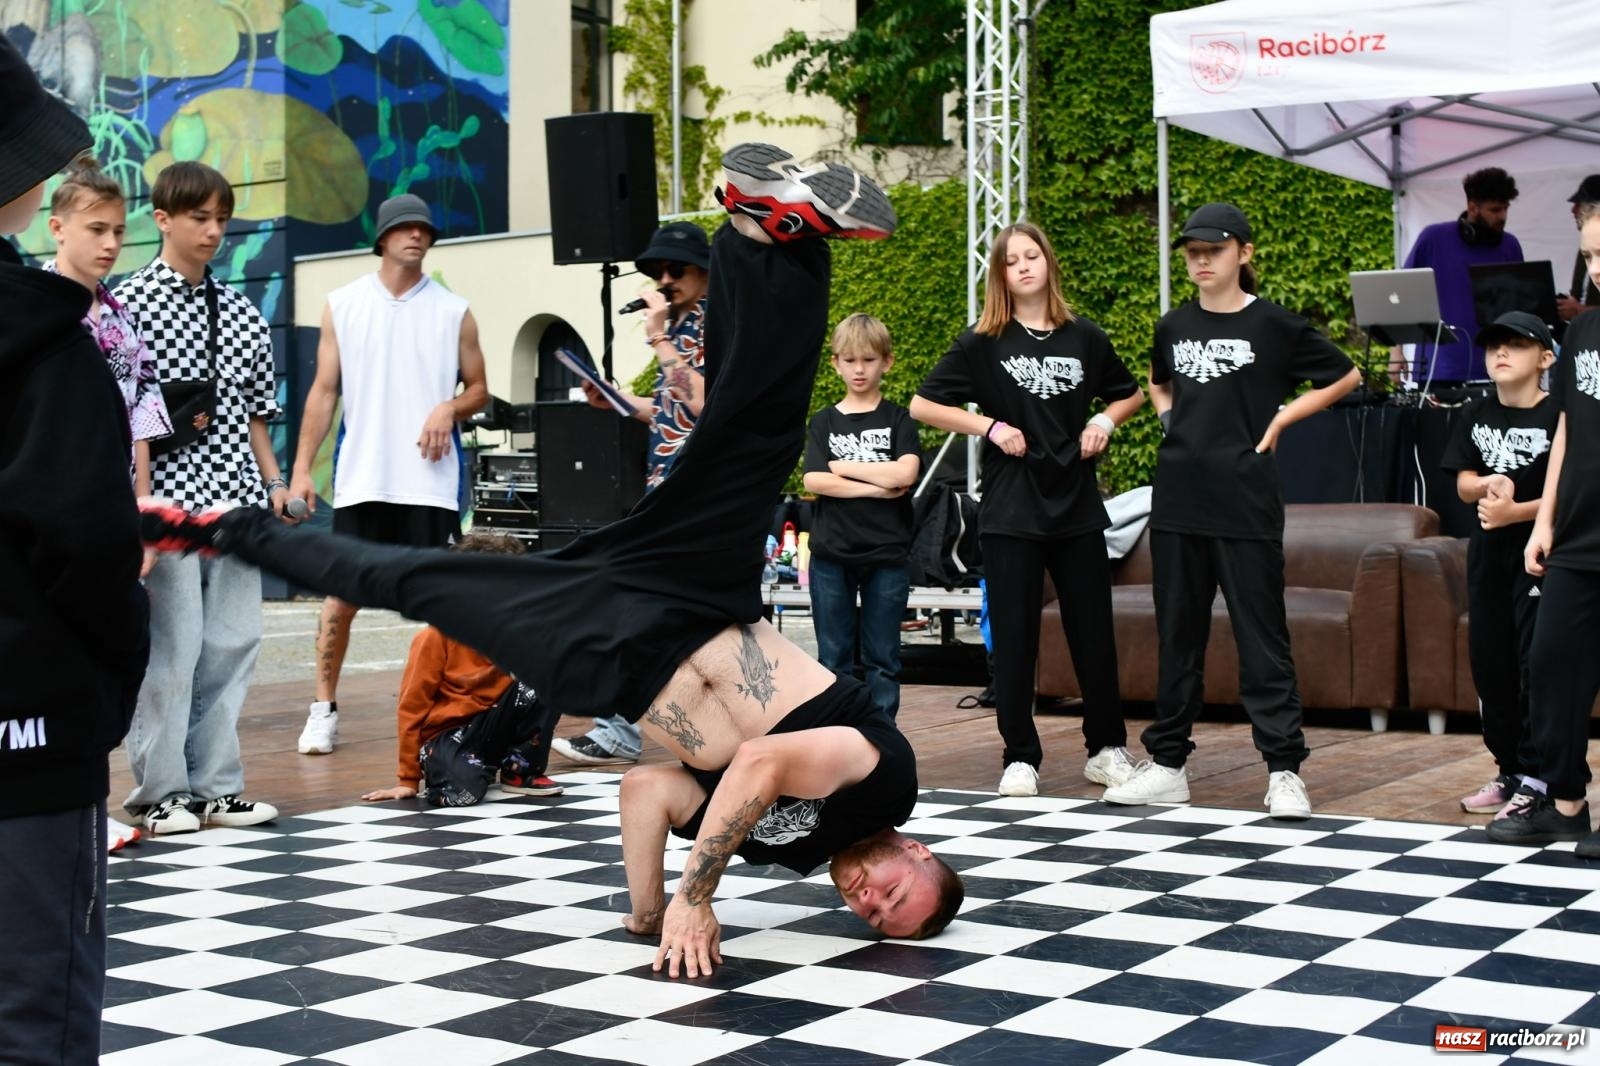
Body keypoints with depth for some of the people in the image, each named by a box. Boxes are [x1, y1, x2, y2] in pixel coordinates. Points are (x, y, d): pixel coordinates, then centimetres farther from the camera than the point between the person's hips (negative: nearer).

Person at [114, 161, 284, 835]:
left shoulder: (241, 312, 15)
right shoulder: (130, 302, -2)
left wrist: (273, 481, 10)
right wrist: (170, 422, -18)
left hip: (235, 498, 6)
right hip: (166, 494, -6)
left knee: (233, 642, 6)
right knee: (171, 642, -4)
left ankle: (214, 785, 14)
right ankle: (160, 790, 7)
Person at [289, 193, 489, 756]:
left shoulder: (454, 311, 7)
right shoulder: (342, 305, 7)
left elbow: (479, 389, 13)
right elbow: (324, 391, 6)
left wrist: (450, 408, -10)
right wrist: (301, 469, -1)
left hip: (430, 480, 0)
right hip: (361, 479, 0)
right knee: (342, 597, 3)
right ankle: (324, 709, 15)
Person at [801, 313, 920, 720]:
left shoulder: (899, 419, 5)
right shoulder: (823, 422, 9)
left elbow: (905, 474, -11)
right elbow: (814, 481, -5)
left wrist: (843, 466, -5)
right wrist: (875, 486, -11)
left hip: (887, 553, -1)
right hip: (831, 553, 1)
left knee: (883, 657, 5)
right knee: (833, 657, 5)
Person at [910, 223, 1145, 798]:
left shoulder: (1085, 338, 6)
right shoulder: (983, 342, -1)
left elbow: (1130, 393, 22)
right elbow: (922, 405, -2)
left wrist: (1105, 420, 2)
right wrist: (989, 426, -10)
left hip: (1076, 505, 2)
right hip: (1011, 508, -2)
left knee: (1094, 631, 5)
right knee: (1014, 636, 2)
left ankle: (1107, 749, 19)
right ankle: (1020, 757, 11)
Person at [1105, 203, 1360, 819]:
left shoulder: (1273, 325, -3)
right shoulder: (1173, 327, 10)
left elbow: (1345, 376, 6)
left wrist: (1280, 420, -1)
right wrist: (1172, 419, 12)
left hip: (1245, 499, -4)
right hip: (1178, 498, 5)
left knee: (1262, 636, -2)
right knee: (1177, 635, 10)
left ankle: (1284, 770, 3)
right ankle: (1167, 764, 17)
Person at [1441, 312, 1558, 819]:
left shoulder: (1558, 416, -9)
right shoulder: (1479, 415, 10)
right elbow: (1463, 482, 8)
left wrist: (1516, 510, -23)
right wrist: (1489, 485, -13)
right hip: (1488, 554, 7)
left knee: (1536, 662, -8)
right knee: (1490, 664, 9)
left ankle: (1535, 777, -3)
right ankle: (1509, 771, 21)